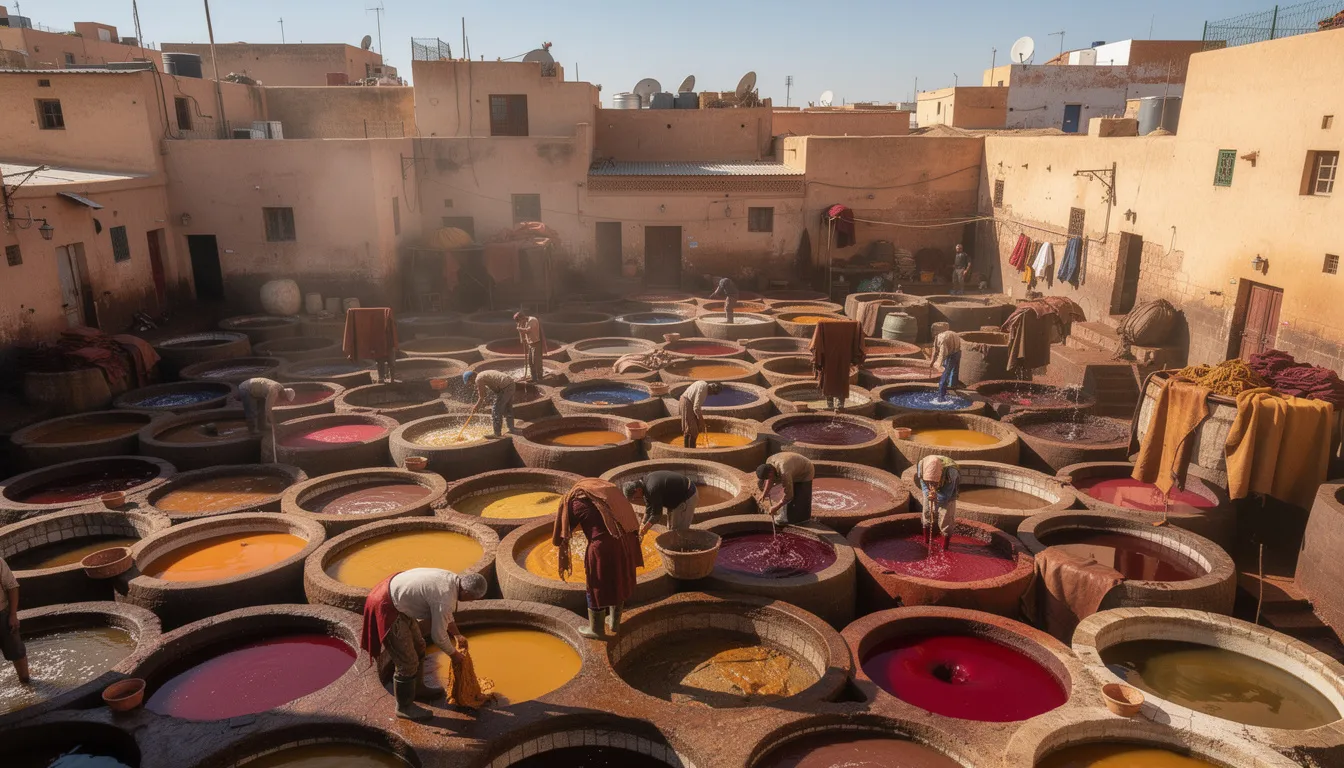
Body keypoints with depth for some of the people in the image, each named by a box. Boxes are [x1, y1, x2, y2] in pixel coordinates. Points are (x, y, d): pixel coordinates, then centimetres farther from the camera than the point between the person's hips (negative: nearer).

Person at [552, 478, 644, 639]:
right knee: (618, 583, 27)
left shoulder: (576, 502, 4)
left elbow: (559, 537, 5)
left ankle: (595, 629, 34)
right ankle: (614, 622, 44)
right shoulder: (607, 492, 21)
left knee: (597, 589, 16)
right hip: (625, 542, 6)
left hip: (603, 548, -6)